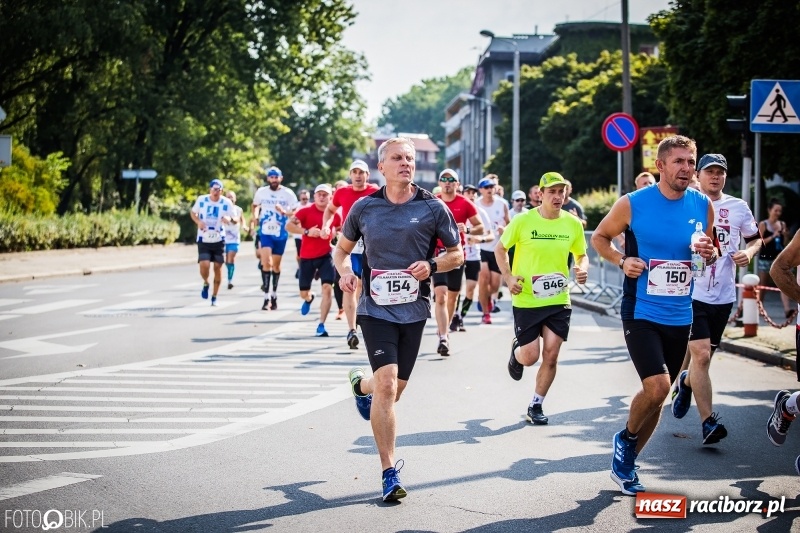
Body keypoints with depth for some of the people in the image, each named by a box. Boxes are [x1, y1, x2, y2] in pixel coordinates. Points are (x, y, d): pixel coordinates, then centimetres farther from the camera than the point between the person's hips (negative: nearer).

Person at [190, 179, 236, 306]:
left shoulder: (226, 203, -7)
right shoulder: (201, 200, -6)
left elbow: (234, 219, -1)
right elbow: (193, 212, 9)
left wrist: (228, 219, -25)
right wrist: (198, 221, -12)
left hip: (218, 240, 1)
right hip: (203, 240, -1)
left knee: (217, 267, 2)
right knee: (204, 265, -16)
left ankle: (214, 297, 18)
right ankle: (206, 283, 18)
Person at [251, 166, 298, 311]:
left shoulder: (288, 194, -4)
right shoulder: (261, 192, 2)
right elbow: (256, 205, 21)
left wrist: (284, 212, -21)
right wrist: (255, 216, 1)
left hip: (281, 234, 0)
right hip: (265, 232, 0)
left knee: (276, 265, 11)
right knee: (266, 262, -15)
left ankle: (274, 295, 27)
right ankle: (267, 297, -13)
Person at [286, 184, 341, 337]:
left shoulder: (335, 215, 3)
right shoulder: (306, 211, -5)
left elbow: (339, 229, 23)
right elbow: (289, 226, -13)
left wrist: (333, 234, 3)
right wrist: (306, 231, -22)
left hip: (325, 256, 1)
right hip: (307, 257, 0)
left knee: (327, 287, -17)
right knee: (303, 292, 10)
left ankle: (321, 325, -12)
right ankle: (309, 299, 51)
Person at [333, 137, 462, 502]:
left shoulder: (433, 208, 0)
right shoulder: (364, 208, 2)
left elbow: (457, 254, 8)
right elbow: (342, 248, 16)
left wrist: (432, 265, -12)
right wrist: (344, 271, -6)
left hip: (414, 310, 2)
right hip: (376, 308, -2)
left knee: (393, 390, 11)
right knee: (387, 385, -17)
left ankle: (361, 385, 49)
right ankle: (389, 473, -8)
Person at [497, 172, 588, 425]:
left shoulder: (573, 224, -1)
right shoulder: (523, 221, -9)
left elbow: (582, 254, 13)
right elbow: (500, 249, 3)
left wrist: (582, 269, -9)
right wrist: (508, 277, -11)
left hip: (559, 300, 2)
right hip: (526, 300, -2)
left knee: (551, 355, -2)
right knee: (530, 357, -2)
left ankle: (536, 406, 16)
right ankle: (516, 351, 36)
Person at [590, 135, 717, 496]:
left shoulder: (703, 206, 2)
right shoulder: (632, 204, -9)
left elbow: (710, 248, 16)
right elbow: (599, 237, 5)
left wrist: (710, 254, -7)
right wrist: (621, 260, -14)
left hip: (679, 317, 5)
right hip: (641, 313, -5)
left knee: (657, 394, 11)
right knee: (657, 387, -20)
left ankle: (625, 463, 29)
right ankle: (626, 438, 10)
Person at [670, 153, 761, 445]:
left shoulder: (738, 207, 8)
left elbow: (755, 238, 20)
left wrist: (749, 252, -1)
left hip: (723, 295, 4)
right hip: (691, 292, -4)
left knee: (703, 355, 13)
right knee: (701, 355, -14)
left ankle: (685, 383, 46)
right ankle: (708, 422, -11)